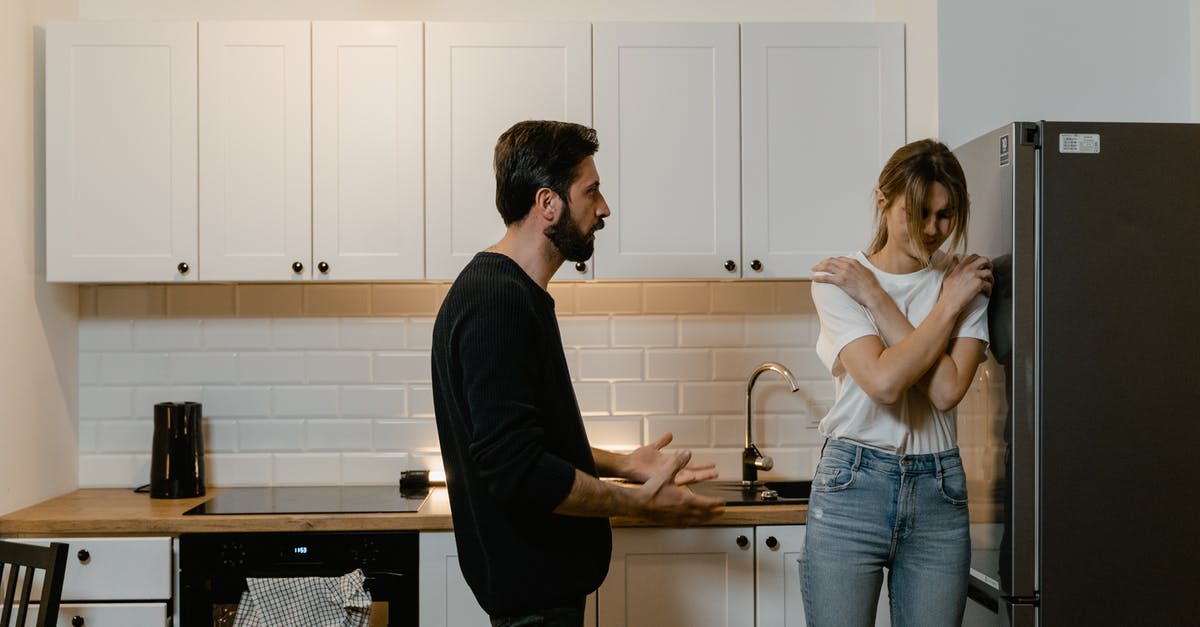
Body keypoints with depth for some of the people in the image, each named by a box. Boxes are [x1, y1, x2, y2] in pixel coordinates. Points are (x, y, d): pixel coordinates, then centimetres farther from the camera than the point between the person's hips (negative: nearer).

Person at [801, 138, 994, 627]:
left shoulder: (967, 280, 4)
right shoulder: (837, 282, -4)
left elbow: (947, 390, -12)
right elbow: (884, 381, -19)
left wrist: (877, 299, -10)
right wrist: (950, 305, -11)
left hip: (938, 494, 3)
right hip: (851, 488, -2)